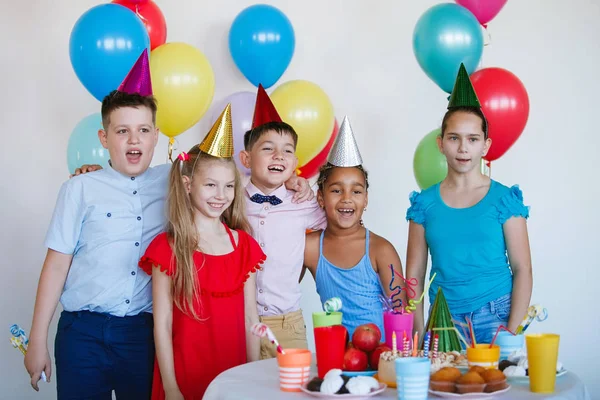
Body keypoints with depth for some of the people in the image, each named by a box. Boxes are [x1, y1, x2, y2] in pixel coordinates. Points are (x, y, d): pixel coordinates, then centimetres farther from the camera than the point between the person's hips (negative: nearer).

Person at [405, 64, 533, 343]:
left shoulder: (505, 200, 0)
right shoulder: (425, 203, 5)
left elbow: (522, 270, -2)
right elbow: (414, 274, 5)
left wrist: (511, 331, -11)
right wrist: (419, 334, -3)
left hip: (494, 317, -1)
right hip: (443, 321, 2)